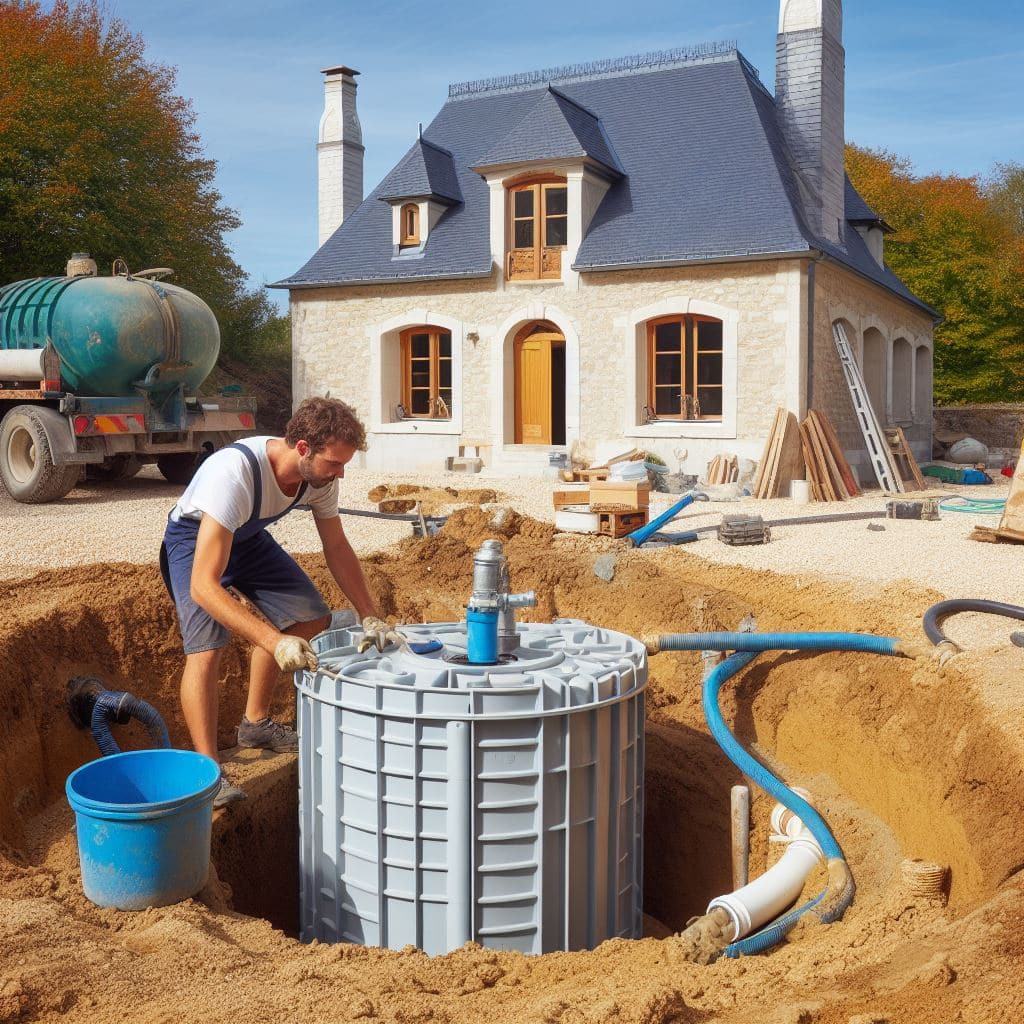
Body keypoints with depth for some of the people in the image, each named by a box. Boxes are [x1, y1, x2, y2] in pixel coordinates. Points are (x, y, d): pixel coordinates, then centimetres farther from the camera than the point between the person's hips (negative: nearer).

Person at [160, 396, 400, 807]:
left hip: (248, 537, 7)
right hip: (194, 538, -6)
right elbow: (203, 586, -46)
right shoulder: (235, 473, -43)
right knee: (205, 647, -23)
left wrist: (372, 619, -12)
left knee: (311, 619, 3)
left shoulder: (320, 474, -22)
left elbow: (337, 549, -5)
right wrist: (276, 642, -53)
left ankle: (255, 723, 21)